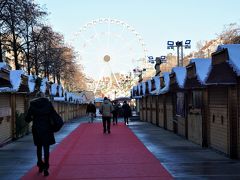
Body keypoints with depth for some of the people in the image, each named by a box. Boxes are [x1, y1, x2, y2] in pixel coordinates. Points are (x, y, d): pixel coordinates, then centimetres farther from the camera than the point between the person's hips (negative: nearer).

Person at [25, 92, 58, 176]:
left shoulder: (32, 105, 0)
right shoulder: (48, 103, -2)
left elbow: (27, 119, 1)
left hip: (37, 129, 2)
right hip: (47, 129, -2)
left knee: (39, 148, 17)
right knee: (46, 148, 2)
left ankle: (40, 166, 25)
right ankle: (45, 168, -5)